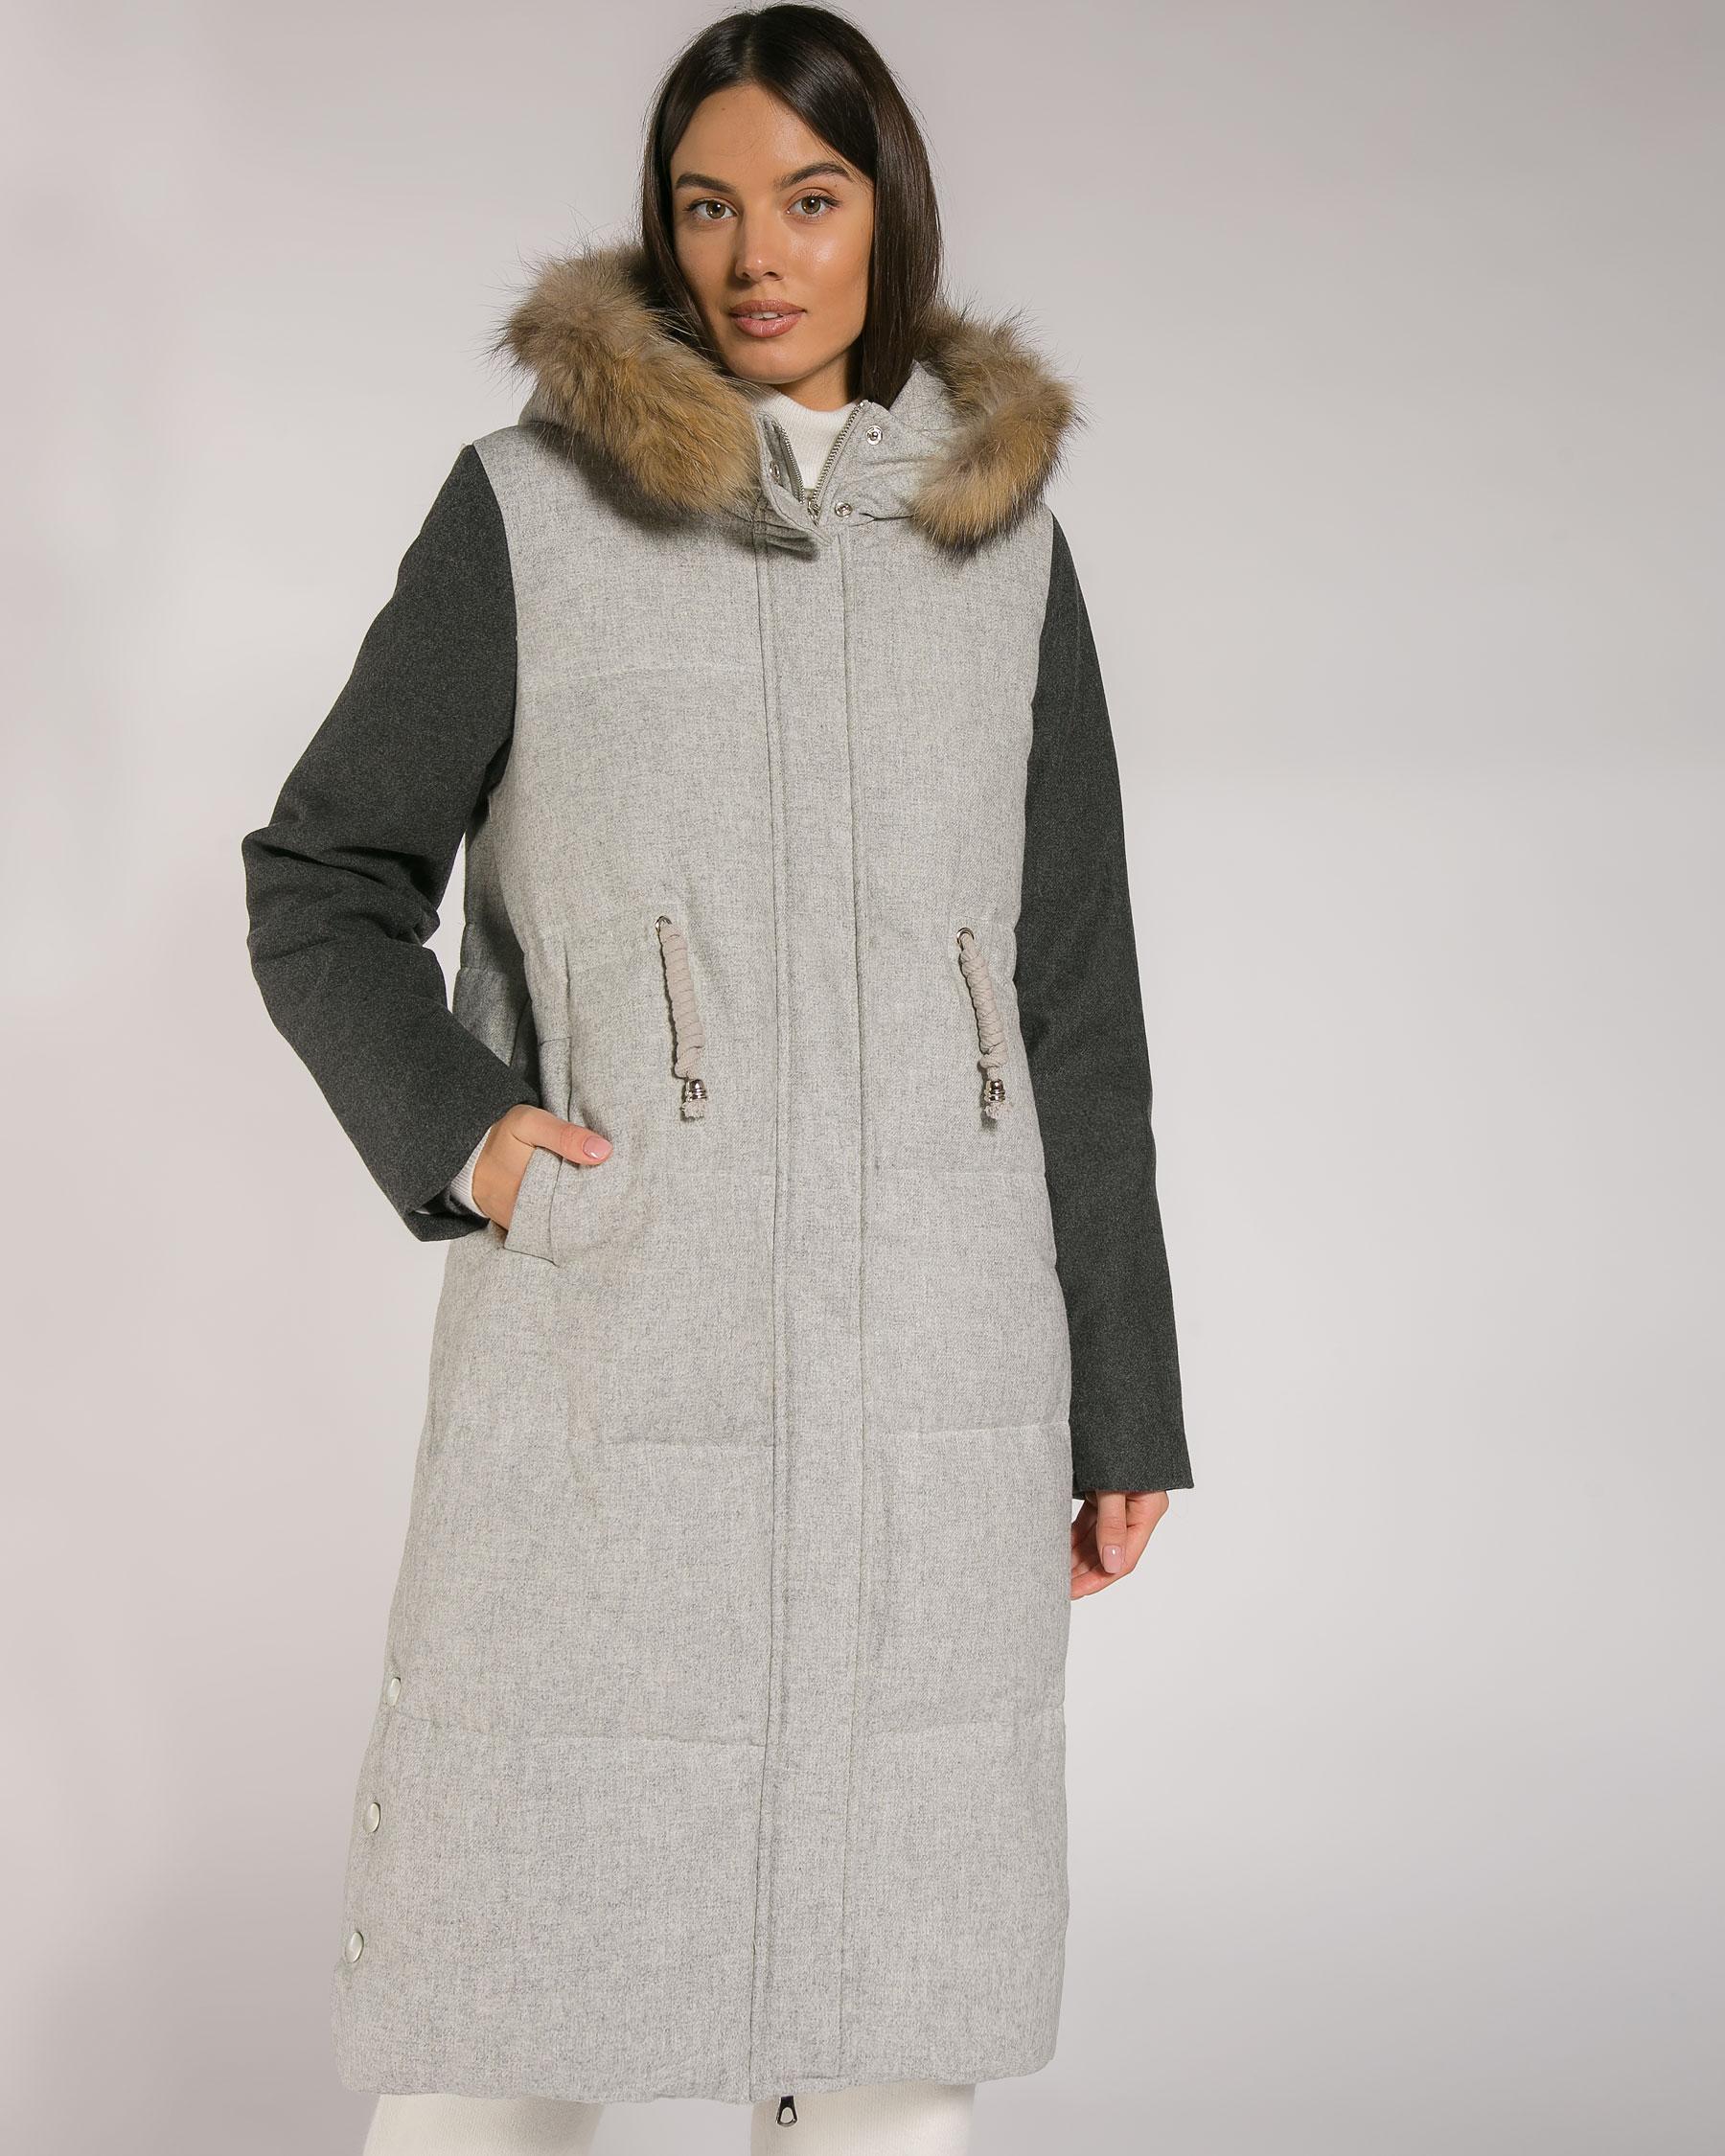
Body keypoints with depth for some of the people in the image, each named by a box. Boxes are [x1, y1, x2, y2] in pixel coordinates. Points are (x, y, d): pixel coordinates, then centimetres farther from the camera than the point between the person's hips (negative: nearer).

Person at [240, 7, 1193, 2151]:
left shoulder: (1004, 539, 10)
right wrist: (450, 1129, -8)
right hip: (609, 1349, -2)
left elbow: (1079, 1008, 11)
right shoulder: (532, 505, 4)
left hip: (933, 1368, 2)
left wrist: (1126, 1406, 9)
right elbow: (319, 884, 9)